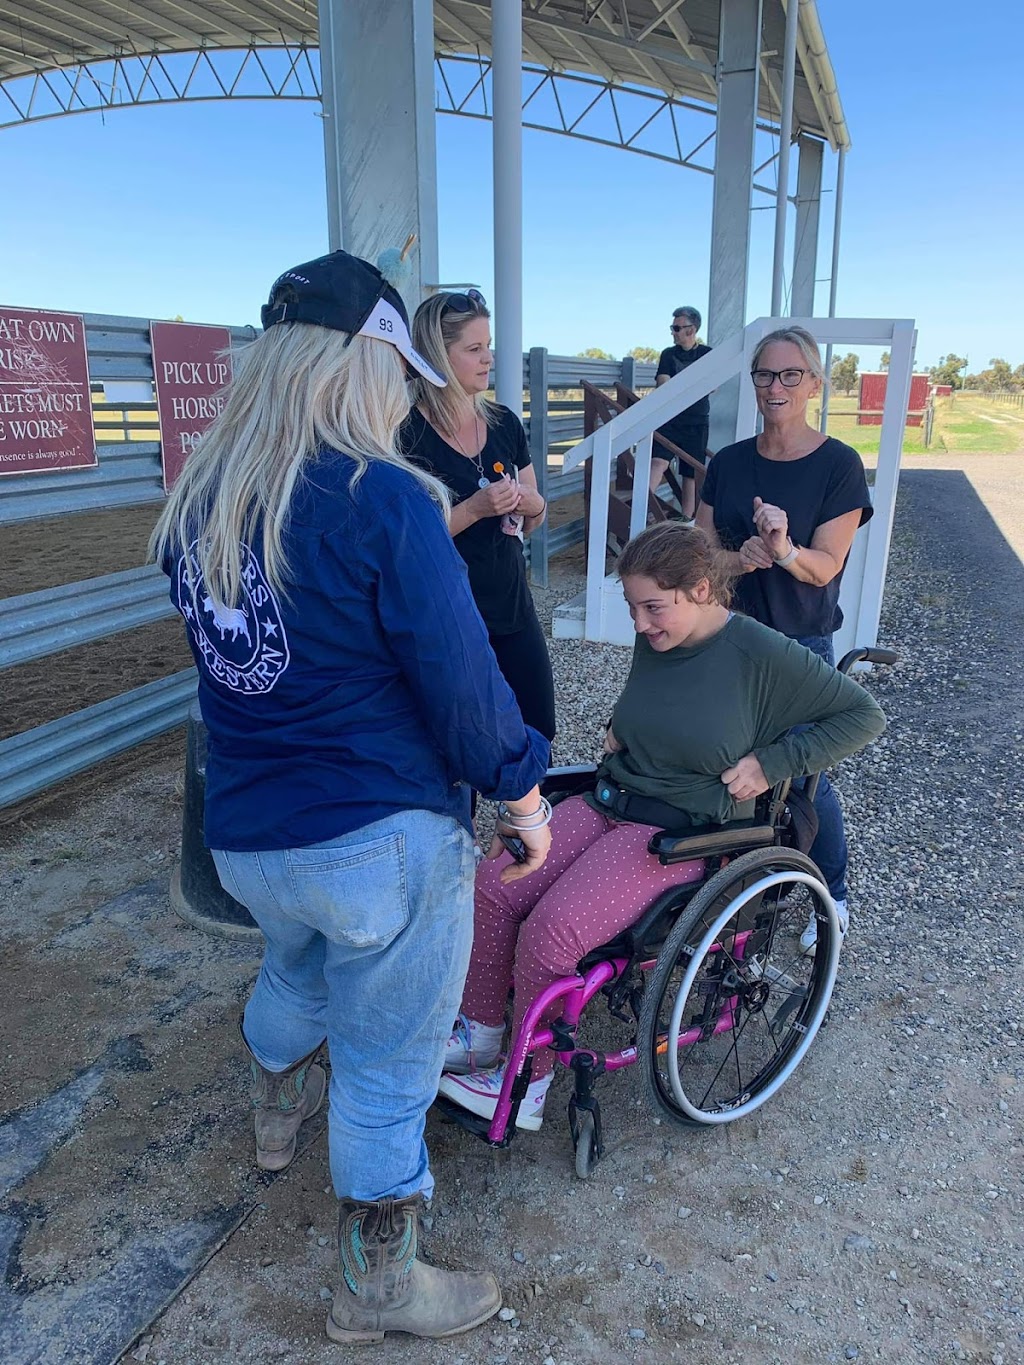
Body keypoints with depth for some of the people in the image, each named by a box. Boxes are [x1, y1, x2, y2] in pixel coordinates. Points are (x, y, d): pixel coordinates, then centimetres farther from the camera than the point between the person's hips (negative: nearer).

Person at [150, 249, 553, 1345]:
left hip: (243, 835, 7)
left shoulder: (196, 498, 1)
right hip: (386, 840, -7)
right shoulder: (383, 499, -20)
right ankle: (377, 1291, 35)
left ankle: (274, 1111, 64)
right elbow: (459, 677, -19)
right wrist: (524, 789, -5)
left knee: (294, 966, 36)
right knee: (387, 1072, 13)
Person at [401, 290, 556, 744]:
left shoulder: (504, 423, 6)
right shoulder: (408, 433, -13)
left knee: (538, 737, 12)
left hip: (512, 607, 6)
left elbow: (534, 519, 14)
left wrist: (529, 505, -8)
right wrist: (476, 508, -23)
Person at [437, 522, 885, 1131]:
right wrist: (617, 729, 10)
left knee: (550, 933, -23)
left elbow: (865, 715, -6)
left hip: (682, 835, -7)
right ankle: (480, 1034, 9)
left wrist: (770, 762, -13)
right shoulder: (654, 642, 8)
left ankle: (528, 1084, 1)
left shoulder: (764, 654, -13)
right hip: (607, 803, 7)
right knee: (493, 888, -11)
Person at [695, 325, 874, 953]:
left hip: (800, 646, -4)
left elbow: (824, 567, -13)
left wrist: (783, 549, -34)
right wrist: (739, 557, -20)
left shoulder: (839, 465, -8)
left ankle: (836, 899, 25)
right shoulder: (728, 463, 4)